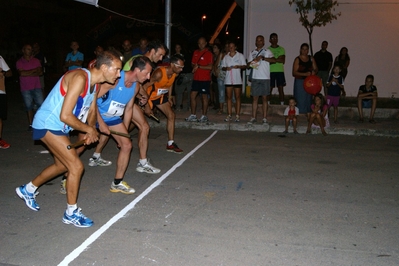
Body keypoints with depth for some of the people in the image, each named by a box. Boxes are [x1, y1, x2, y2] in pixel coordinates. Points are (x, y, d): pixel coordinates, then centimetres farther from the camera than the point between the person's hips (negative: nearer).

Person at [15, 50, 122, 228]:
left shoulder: (94, 82, 1)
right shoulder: (80, 78, -28)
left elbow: (92, 110, 13)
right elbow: (65, 115, -31)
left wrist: (91, 130, -6)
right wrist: (89, 129, -18)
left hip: (58, 127, 10)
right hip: (48, 124, -10)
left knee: (62, 165, 23)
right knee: (76, 166, -11)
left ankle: (27, 190, 44)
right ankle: (71, 213, 6)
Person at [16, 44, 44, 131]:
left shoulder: (36, 60, 8)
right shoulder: (19, 62, 3)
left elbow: (40, 72, -2)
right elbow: (22, 73, -12)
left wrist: (28, 74, -11)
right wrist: (34, 70, -8)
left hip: (36, 87, 1)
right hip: (25, 88, -1)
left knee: (41, 105, -6)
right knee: (29, 107, 4)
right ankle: (30, 125, 11)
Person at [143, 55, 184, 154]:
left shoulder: (174, 73, -11)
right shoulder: (159, 73, -34)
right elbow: (145, 86, -28)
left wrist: (169, 99, 12)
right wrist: (146, 106, -26)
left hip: (160, 96, 7)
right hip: (149, 96, -7)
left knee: (171, 115, -4)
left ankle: (170, 144, 1)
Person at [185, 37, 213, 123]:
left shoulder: (209, 54, -6)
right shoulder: (195, 52, 13)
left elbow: (210, 67, -15)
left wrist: (199, 66, -15)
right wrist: (194, 66, -4)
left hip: (205, 79, -6)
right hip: (196, 78, 6)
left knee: (204, 97, 1)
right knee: (192, 96, 4)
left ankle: (204, 116, 9)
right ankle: (193, 116, 11)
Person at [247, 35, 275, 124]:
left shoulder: (267, 51, 4)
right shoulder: (252, 53, 16)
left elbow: (274, 60, -12)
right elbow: (248, 64, 15)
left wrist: (263, 58, -20)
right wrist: (251, 63, -8)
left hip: (265, 78, -3)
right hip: (255, 78, 3)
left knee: (264, 98, 1)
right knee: (255, 98, 3)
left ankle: (265, 118, 4)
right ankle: (253, 118, 7)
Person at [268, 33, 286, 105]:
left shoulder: (281, 49, 10)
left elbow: (283, 61, 0)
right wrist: (278, 59, -12)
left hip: (280, 71, 1)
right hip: (271, 71, -1)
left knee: (281, 89, 0)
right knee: (269, 89, -1)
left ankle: (282, 104, 2)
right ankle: (268, 104, 4)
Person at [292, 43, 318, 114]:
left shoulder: (311, 59, 11)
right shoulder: (297, 59, -2)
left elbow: (316, 69, 14)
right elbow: (294, 72, -9)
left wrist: (314, 72, -11)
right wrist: (305, 74, -21)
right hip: (300, 82, -4)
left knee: (308, 99, 4)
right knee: (300, 100, -7)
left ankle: (308, 113, 10)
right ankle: (299, 113, -2)